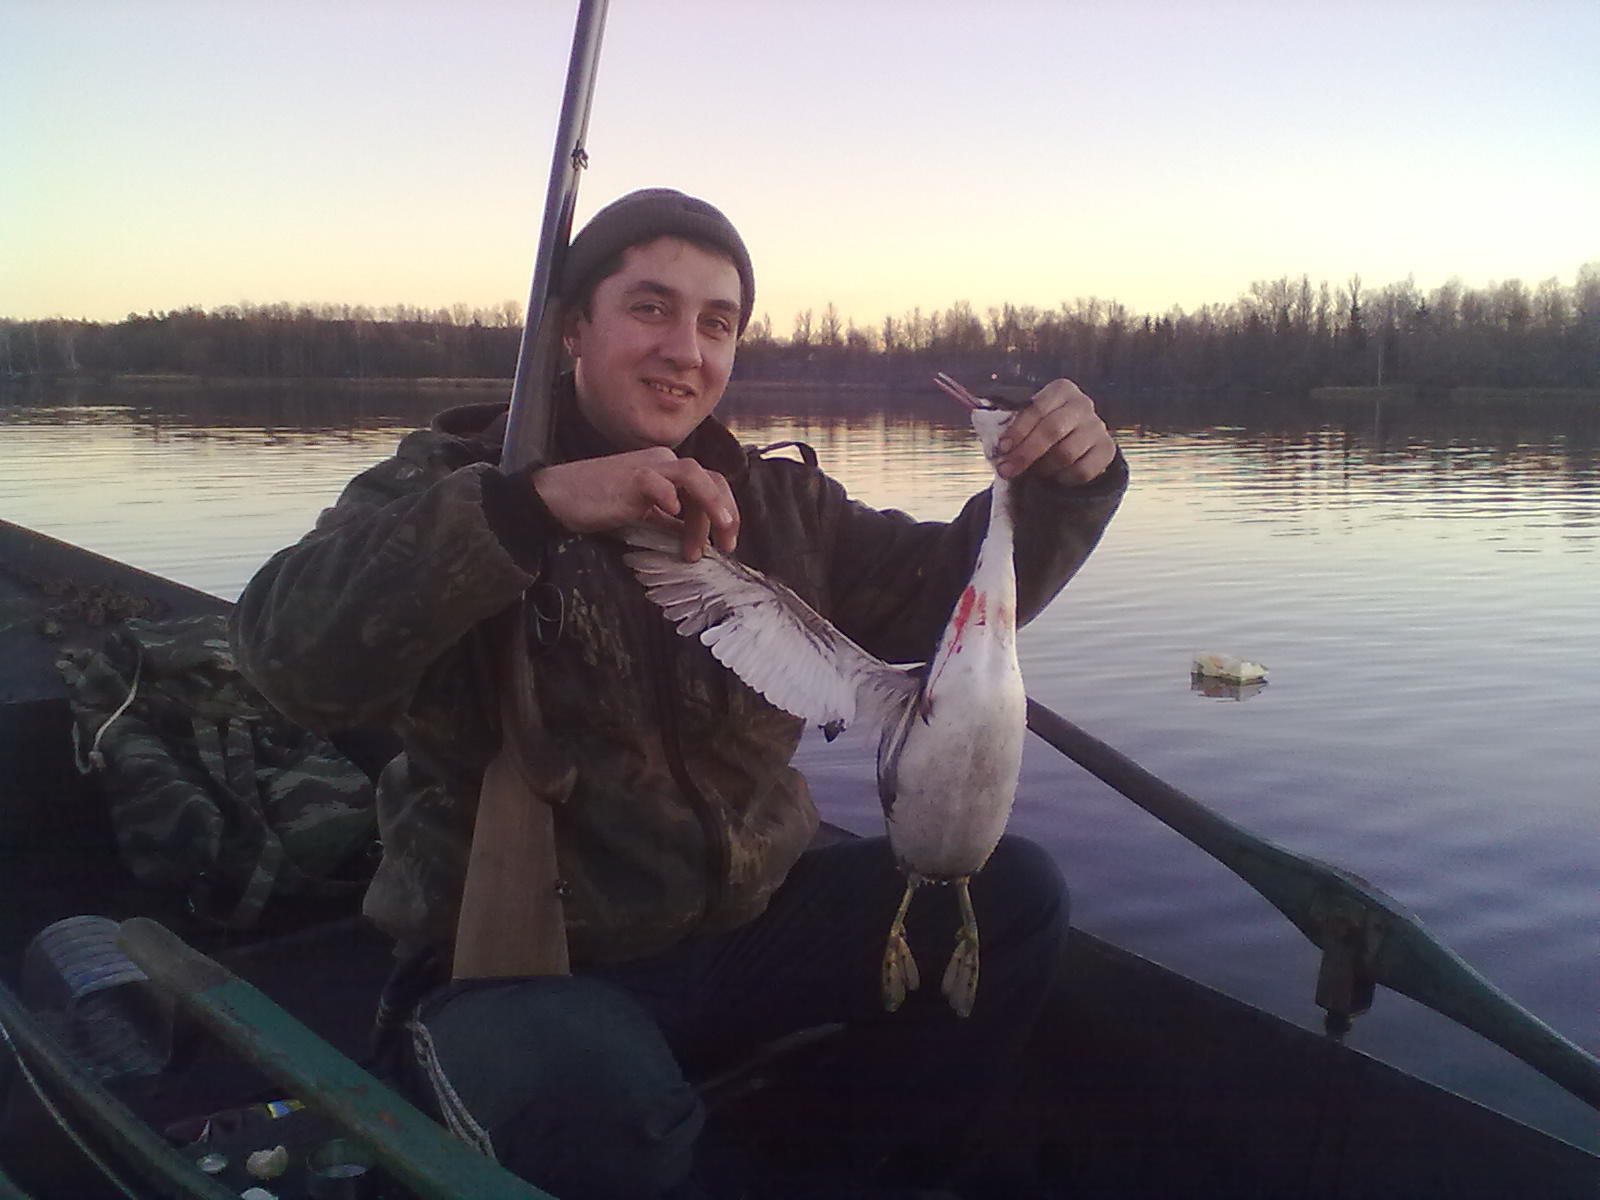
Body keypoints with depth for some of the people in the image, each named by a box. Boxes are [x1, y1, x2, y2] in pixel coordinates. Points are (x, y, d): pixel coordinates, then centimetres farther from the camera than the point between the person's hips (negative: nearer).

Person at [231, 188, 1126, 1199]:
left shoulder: (776, 502, 7)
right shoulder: (455, 485, -7)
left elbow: (949, 595, 6)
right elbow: (294, 652, -25)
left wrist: (1059, 486, -14)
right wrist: (536, 505, -37)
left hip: (747, 921, 5)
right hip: (525, 965, -5)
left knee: (1013, 893, -4)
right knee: (599, 1090, -37)